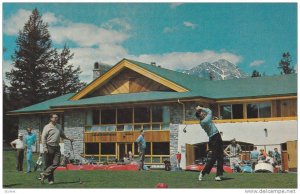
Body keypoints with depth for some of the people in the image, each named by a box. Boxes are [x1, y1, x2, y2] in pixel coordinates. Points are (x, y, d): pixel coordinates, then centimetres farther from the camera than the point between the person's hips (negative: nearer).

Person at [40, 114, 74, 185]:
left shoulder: (59, 126, 16)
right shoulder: (47, 127, -2)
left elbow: (62, 135, 30)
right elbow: (43, 138, -7)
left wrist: (68, 138, 14)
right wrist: (45, 148, -15)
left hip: (57, 147, 5)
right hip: (49, 147, -5)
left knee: (56, 163, -7)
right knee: (48, 164, 2)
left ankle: (44, 174, -1)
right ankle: (50, 179, 10)